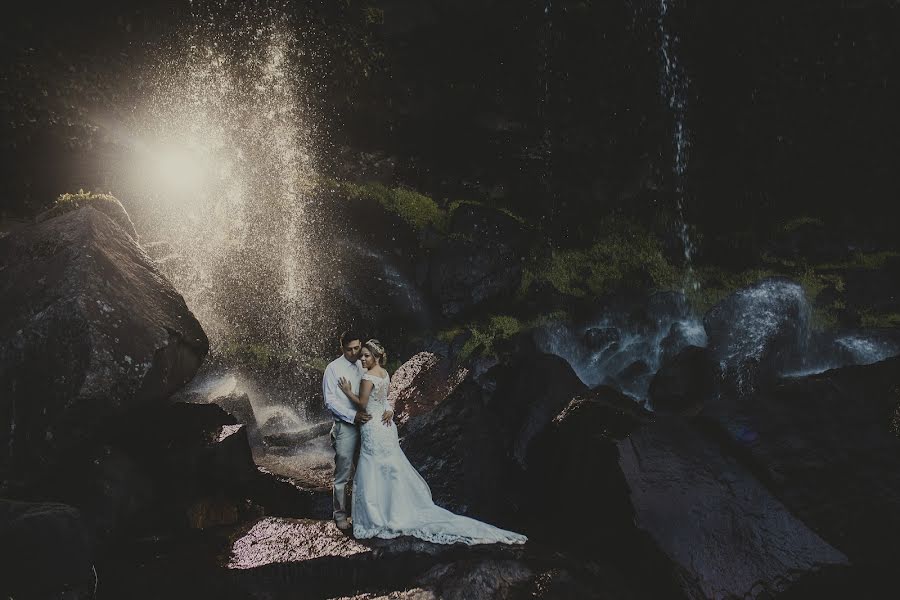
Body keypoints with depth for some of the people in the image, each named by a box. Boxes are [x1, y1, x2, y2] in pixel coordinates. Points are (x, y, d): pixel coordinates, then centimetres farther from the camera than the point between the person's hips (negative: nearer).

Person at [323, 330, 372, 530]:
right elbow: (330, 401, -9)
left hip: (366, 423, 5)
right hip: (345, 426, -5)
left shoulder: (365, 367, 7)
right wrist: (353, 415, -18)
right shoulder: (333, 368, -6)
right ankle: (340, 514, 16)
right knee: (343, 475, 2)